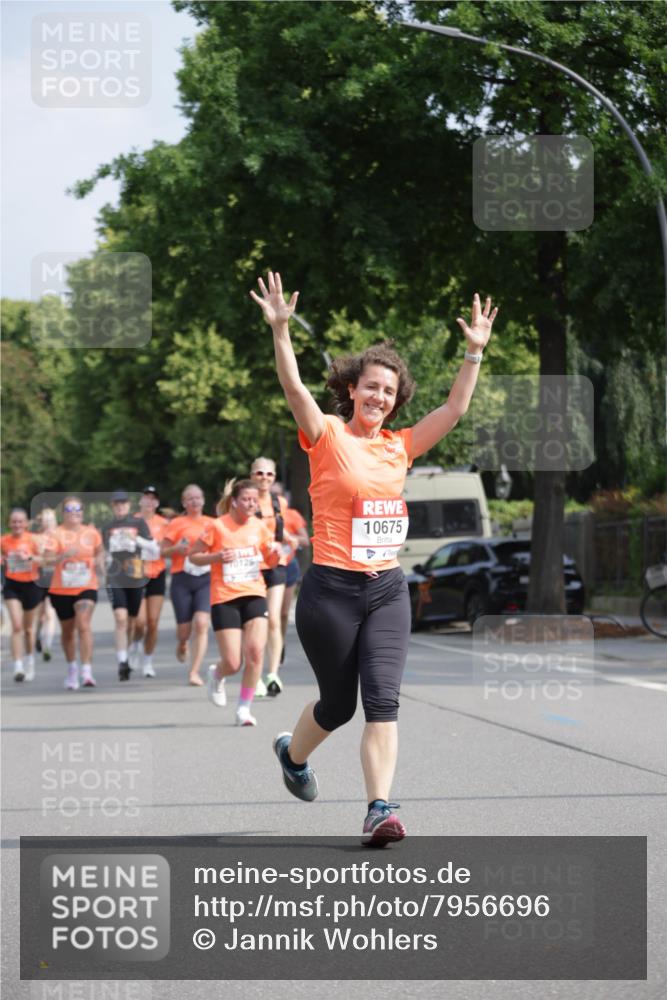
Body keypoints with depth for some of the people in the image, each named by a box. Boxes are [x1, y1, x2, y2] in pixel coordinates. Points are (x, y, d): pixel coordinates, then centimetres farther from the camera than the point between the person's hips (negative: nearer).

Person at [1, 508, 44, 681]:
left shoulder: (32, 539, -7)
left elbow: (44, 559, -11)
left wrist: (29, 557, -26)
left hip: (30, 584, 0)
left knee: (28, 627, 14)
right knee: (17, 626, -15)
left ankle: (29, 663, 35)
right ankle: (18, 667, -17)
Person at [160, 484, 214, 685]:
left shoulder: (211, 523, 11)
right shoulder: (177, 524, 3)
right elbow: (163, 551, 4)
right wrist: (177, 549, -15)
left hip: (206, 579, 1)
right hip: (182, 580, -1)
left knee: (201, 623, -17)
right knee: (185, 629, 1)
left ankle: (194, 672, -12)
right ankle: (182, 643, 41)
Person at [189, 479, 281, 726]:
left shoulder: (259, 527, 6)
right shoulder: (217, 526, -5)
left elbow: (271, 562, 19)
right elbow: (194, 556, 2)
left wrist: (275, 553, -4)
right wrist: (217, 557, -16)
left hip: (254, 595, 3)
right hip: (224, 599, -3)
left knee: (255, 651, -17)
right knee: (233, 663, -7)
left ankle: (244, 707, -2)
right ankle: (216, 674, 31)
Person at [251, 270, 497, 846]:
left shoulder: (399, 447, 11)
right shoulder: (329, 438, -3)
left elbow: (455, 409, 12)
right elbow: (295, 389, -18)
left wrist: (475, 351, 7)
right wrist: (280, 331, -29)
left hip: (388, 589, 4)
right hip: (332, 588, -4)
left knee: (383, 700, -10)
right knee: (338, 704, 9)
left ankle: (380, 810, -14)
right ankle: (293, 753, 41)